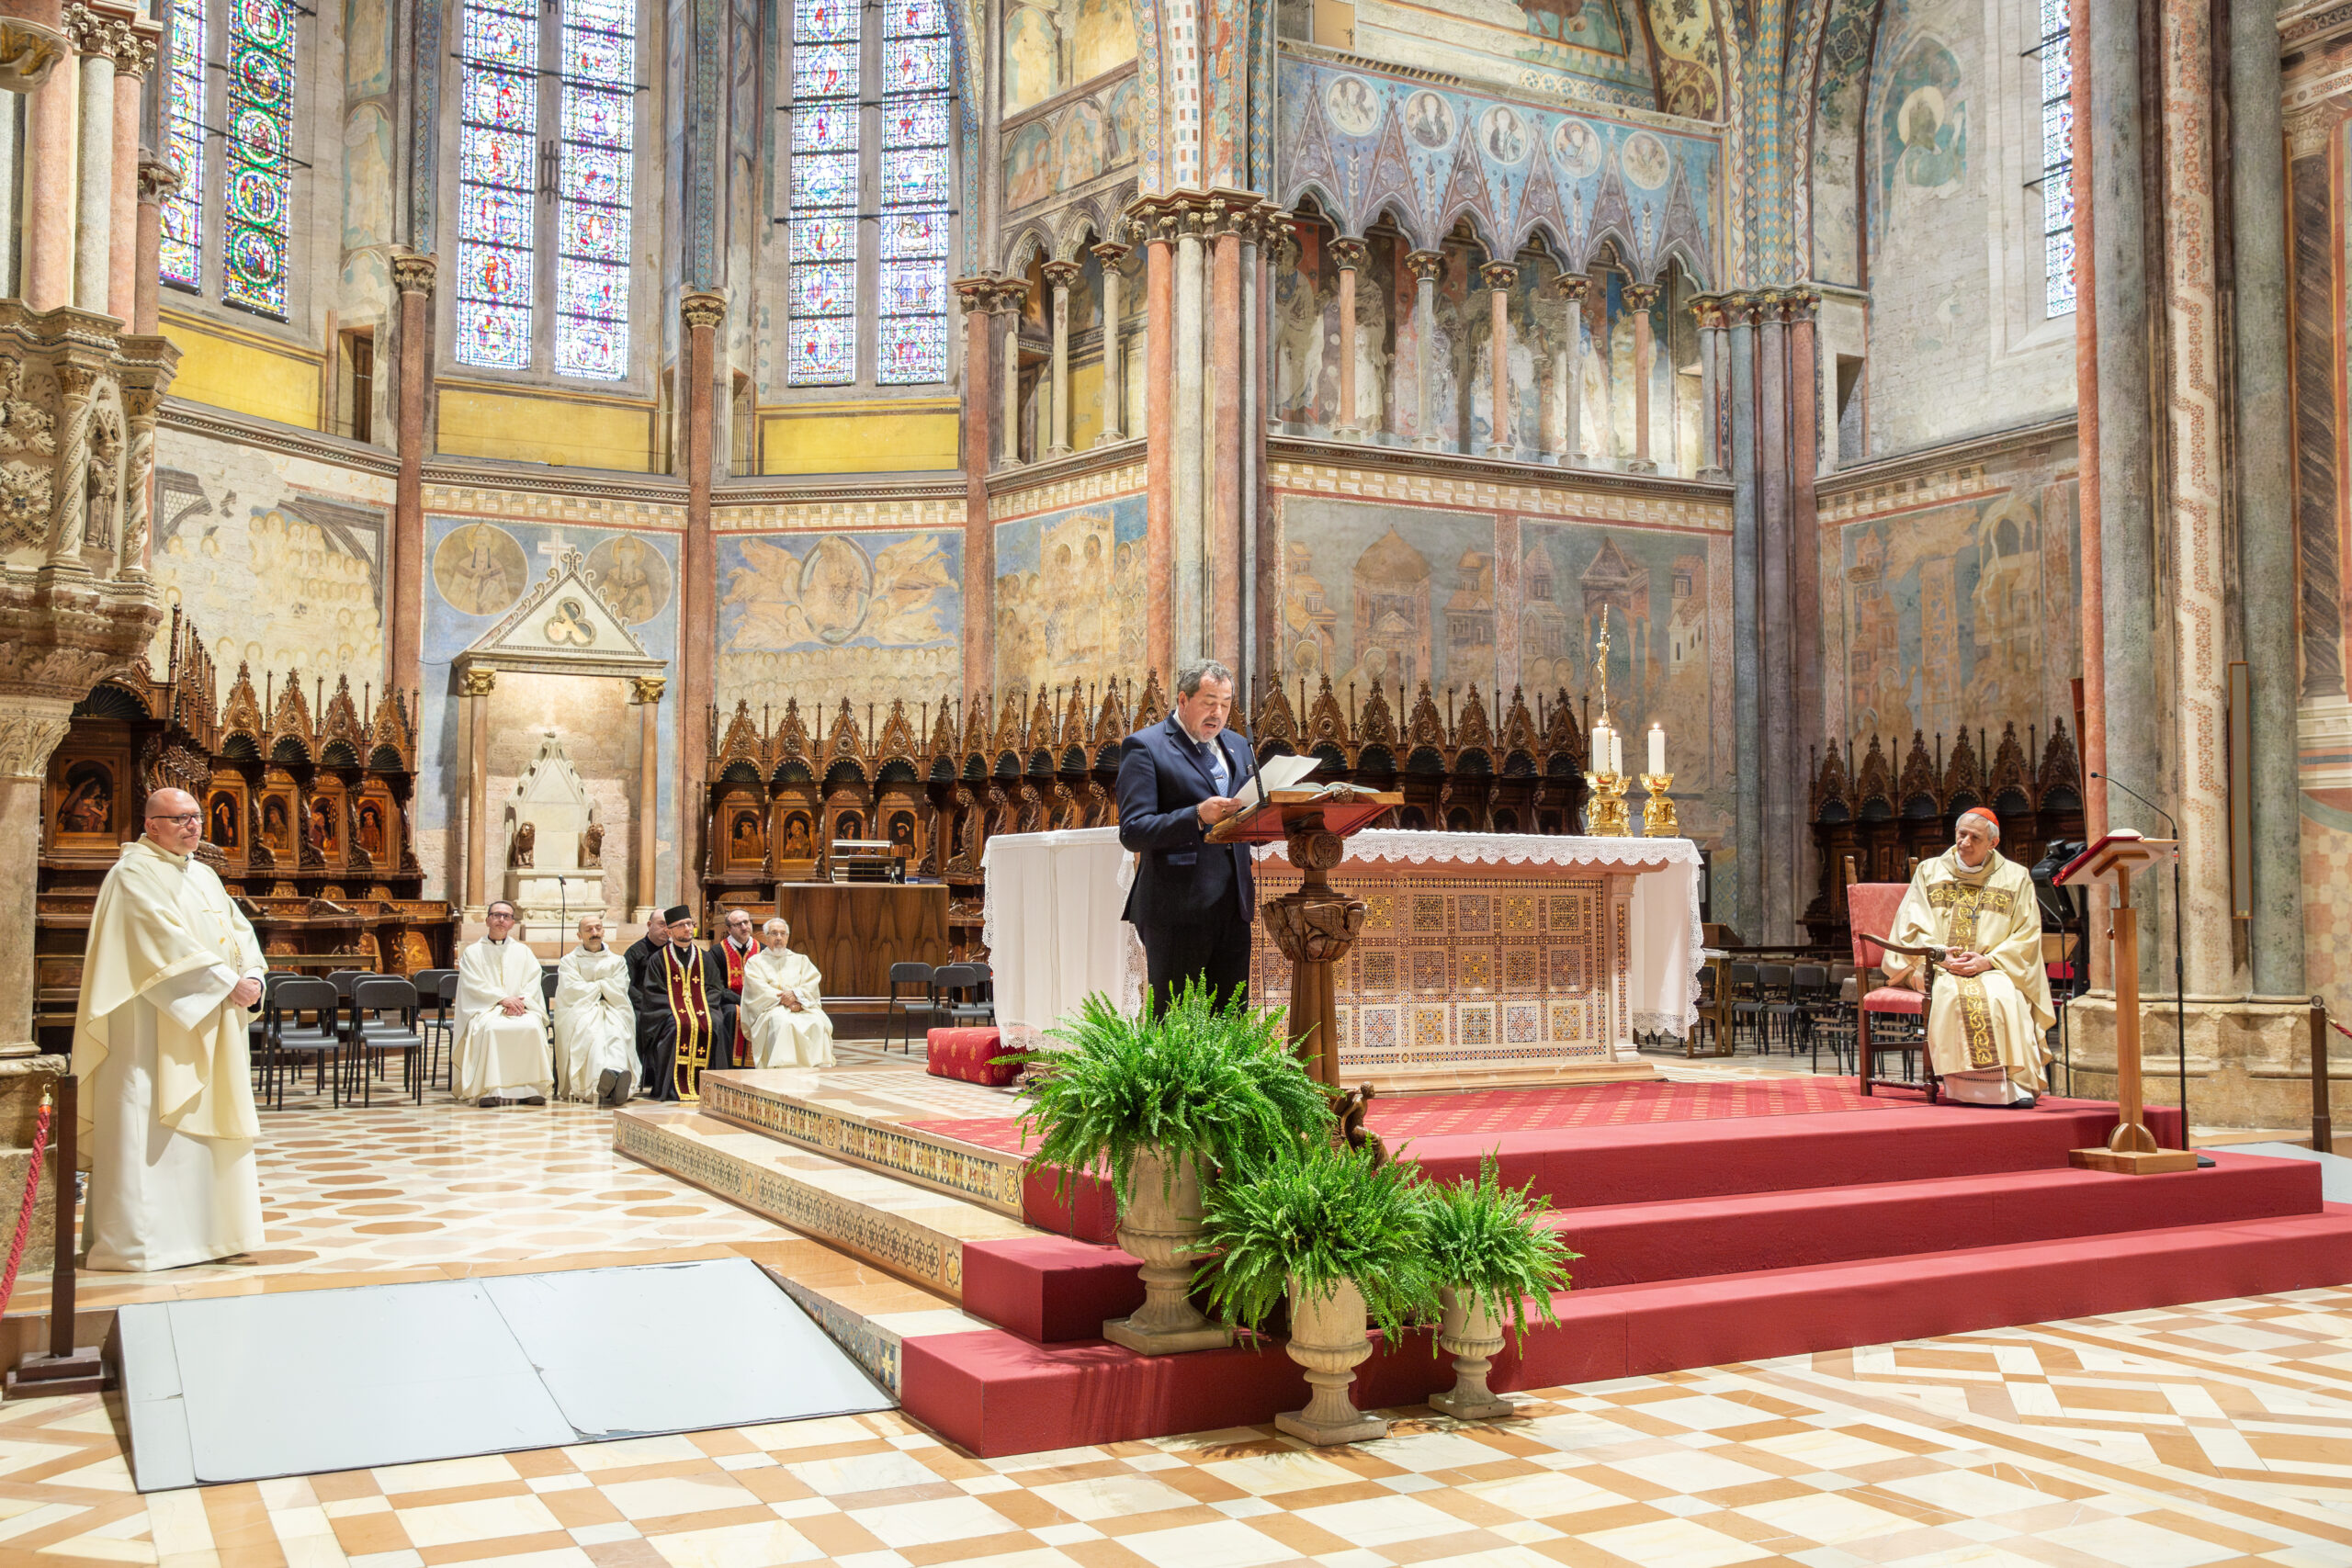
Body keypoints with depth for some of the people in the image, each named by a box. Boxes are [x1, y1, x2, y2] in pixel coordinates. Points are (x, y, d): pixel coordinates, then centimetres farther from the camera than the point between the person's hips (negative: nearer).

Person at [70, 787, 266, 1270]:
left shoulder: (202, 875, 17)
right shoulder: (135, 874, -9)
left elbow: (237, 927, 11)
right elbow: (168, 940, -19)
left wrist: (253, 975, -8)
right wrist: (228, 982, -18)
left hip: (208, 1024, 8)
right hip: (153, 1027, -8)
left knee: (206, 1124, 9)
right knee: (153, 1128, -8)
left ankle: (204, 1230, 15)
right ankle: (139, 1241, -3)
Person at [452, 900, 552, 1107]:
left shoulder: (523, 952, 21)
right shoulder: (473, 953, 14)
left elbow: (533, 983, 8)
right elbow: (475, 985, -1)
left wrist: (521, 1001, -13)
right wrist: (503, 999, -16)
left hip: (520, 1010, 2)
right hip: (485, 1010, -1)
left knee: (532, 1027, -32)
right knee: (491, 1028, -37)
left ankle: (531, 1087, -31)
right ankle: (490, 1089, -39)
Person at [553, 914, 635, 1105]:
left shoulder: (617, 961, 24)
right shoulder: (570, 961, 19)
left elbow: (619, 992, 7)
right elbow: (573, 992, 1)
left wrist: (593, 986, 4)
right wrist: (602, 986, 7)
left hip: (612, 1013, 2)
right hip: (581, 1013, -2)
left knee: (615, 1032, -35)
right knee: (592, 1032, -37)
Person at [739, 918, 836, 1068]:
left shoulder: (801, 960, 24)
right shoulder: (755, 961, 17)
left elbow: (812, 986, 8)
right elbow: (759, 991, 0)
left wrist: (796, 994, -13)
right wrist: (785, 1001, -13)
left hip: (803, 1009, 2)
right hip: (771, 1009, -2)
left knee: (819, 1023, -32)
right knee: (781, 1022, -39)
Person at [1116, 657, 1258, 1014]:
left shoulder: (1237, 746, 19)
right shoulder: (1145, 747, -3)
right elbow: (1132, 831, -12)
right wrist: (1197, 816, -23)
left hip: (1233, 907, 6)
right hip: (1177, 909, -6)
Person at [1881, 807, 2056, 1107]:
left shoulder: (2015, 878, 12)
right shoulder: (1929, 871, 15)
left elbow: (2027, 936, 4)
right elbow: (1912, 927, 6)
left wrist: (1987, 961, -12)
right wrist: (1940, 958, -11)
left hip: (1993, 969, 0)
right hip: (1935, 967, 0)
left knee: (2005, 996, -34)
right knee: (1954, 995, -34)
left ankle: (2018, 1082, -29)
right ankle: (1969, 1083, -32)